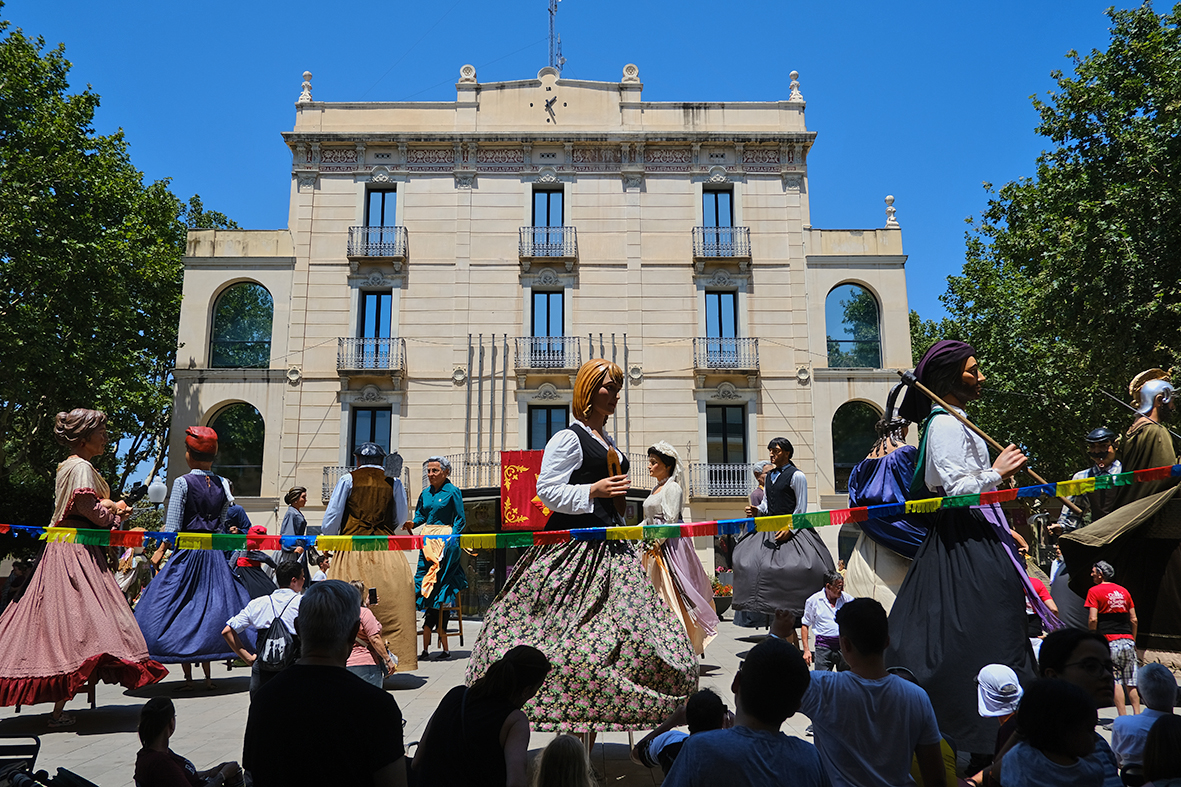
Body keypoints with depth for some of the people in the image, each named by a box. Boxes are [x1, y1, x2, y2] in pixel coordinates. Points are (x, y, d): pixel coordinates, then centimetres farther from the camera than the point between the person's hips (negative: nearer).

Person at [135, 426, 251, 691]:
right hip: (215, 556, 4)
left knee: (181, 611, 5)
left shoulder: (182, 483, -9)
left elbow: (172, 529, -11)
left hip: (187, 554, -4)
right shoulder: (223, 484, 4)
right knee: (209, 607, 13)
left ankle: (188, 677, 6)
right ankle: (207, 676, 15)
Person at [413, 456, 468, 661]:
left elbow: (460, 520, -4)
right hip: (427, 541, 6)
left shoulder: (453, 492, -3)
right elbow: (420, 516, 17)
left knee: (439, 587, -9)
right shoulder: (425, 494, 15)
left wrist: (452, 540, -15)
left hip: (445, 541, -6)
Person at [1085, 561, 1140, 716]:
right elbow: (1133, 619, 14)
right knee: (1131, 682, 9)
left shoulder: (1094, 591, -4)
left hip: (1110, 641, -5)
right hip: (1127, 640, 5)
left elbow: (1093, 619, -12)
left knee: (1115, 681, -3)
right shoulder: (1123, 590, 13)